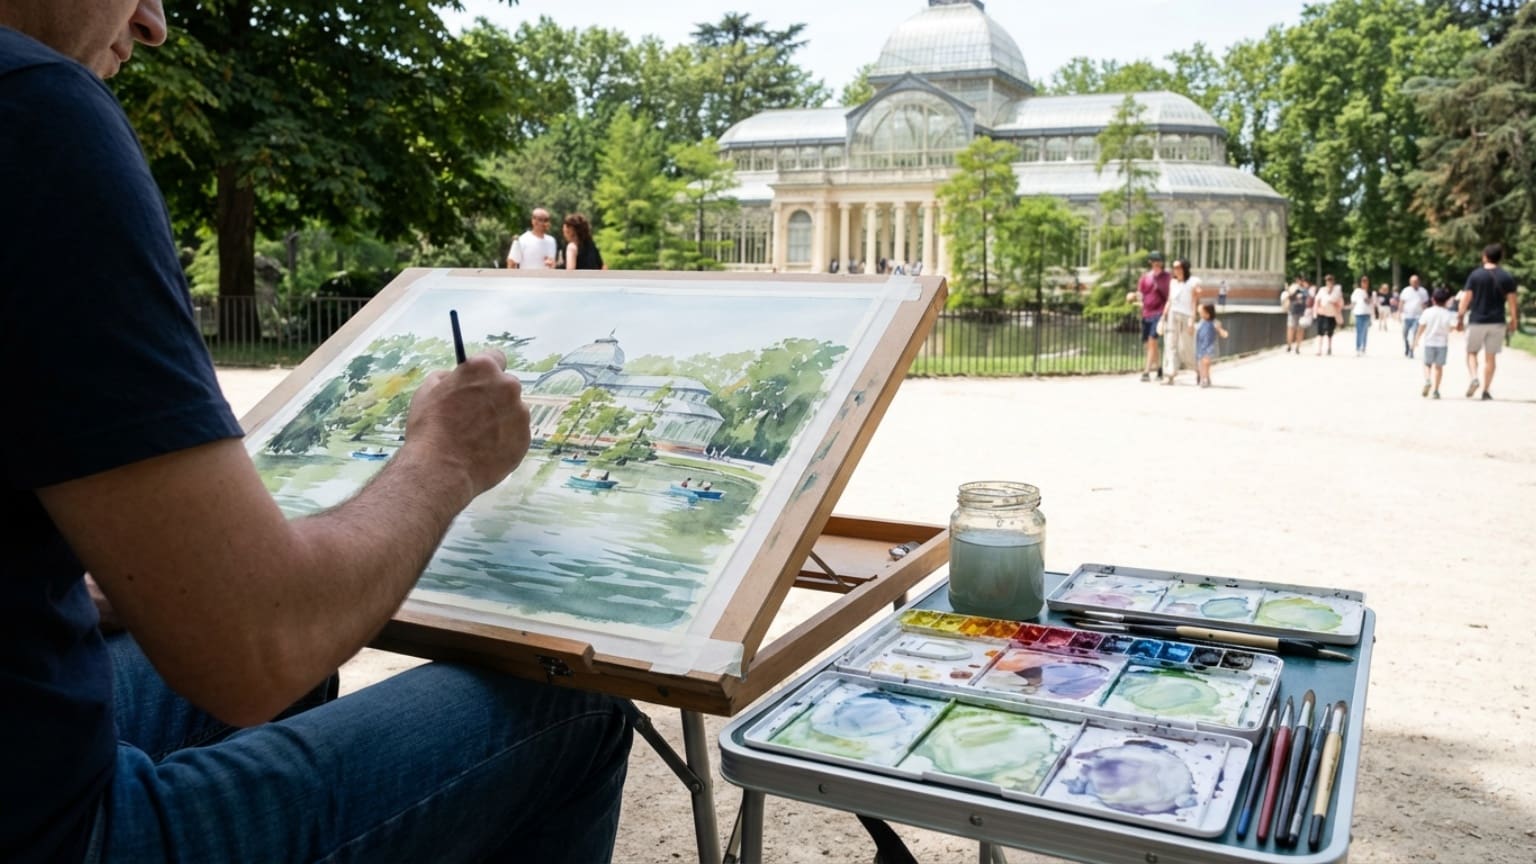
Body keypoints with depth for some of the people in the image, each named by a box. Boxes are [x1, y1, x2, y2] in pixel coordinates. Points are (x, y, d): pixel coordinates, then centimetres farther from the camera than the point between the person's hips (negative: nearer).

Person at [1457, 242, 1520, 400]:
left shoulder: (1475, 275, -4)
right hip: (1497, 322, 1)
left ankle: (1474, 377, -12)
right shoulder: (1507, 277, 0)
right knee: (1491, 356, 7)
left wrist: (1460, 318, 0)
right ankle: (1486, 391, 8)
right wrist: (1514, 320, 10)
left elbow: (1466, 298, -6)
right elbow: (1512, 302, 0)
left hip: (1476, 321, -1)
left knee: (1471, 352, 13)